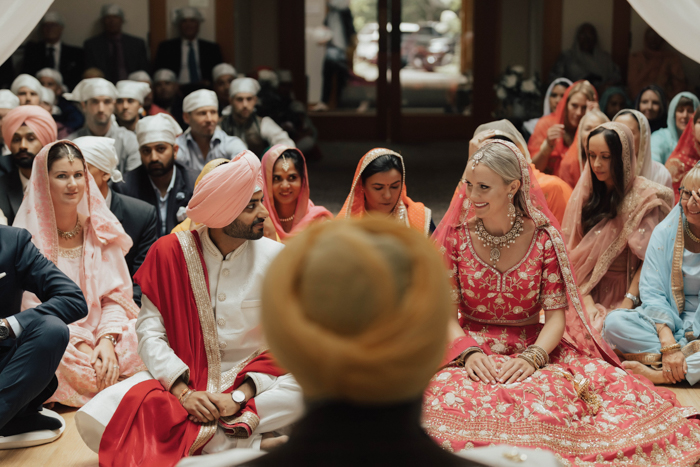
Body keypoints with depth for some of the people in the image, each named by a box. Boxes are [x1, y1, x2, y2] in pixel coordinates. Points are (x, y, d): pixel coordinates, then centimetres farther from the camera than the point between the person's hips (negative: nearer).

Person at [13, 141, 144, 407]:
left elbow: (115, 294, 3)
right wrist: (80, 345, -19)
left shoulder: (100, 231, 7)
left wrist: (106, 340, -17)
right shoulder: (29, 235, -3)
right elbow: (33, 306, -7)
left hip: (102, 333, 2)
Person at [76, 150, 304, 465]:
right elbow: (150, 331, -7)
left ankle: (193, 436, -22)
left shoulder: (275, 258, -5)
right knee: (92, 422, -26)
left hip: (250, 380, -1)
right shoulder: (169, 252, -3)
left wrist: (239, 396, -21)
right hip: (180, 378, 2)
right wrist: (183, 391, -22)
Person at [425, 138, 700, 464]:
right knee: (448, 397, -33)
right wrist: (469, 351, -21)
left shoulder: (543, 238, -4)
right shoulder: (456, 236, -1)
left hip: (536, 349, 0)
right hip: (470, 348, 0)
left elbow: (557, 314, -5)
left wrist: (533, 357, -23)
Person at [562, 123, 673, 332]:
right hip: (589, 291, 3)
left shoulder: (645, 195, -3)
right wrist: (586, 301, -8)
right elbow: (574, 254, 4)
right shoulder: (585, 192, 11)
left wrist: (626, 305, -16)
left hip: (626, 290, -3)